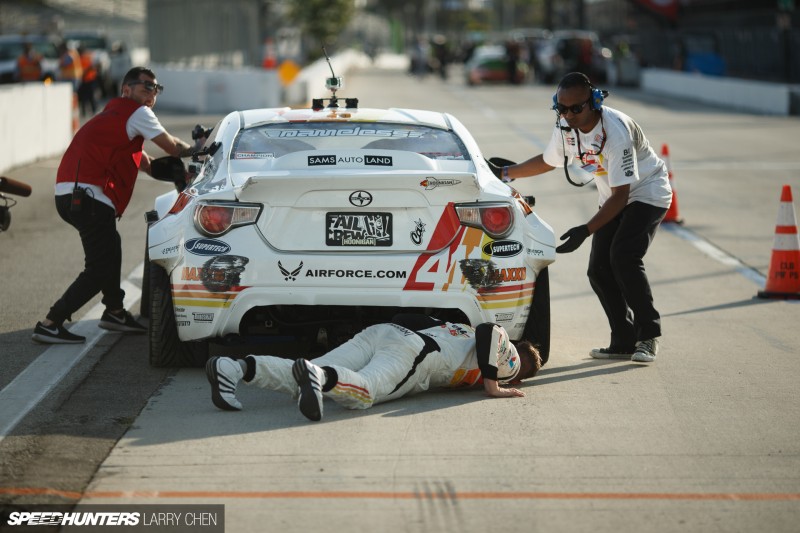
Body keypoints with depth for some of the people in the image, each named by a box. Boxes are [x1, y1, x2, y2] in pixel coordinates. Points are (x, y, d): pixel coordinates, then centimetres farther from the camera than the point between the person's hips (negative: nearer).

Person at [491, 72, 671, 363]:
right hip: (613, 198, 8)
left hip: (647, 193, -8)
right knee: (599, 270, -1)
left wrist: (585, 230, -38)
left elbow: (620, 195, -31)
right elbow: (547, 161, 13)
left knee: (623, 257, -25)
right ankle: (624, 341, 9)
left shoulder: (615, 131, -33)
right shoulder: (566, 127, -10)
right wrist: (504, 173, 9)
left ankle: (648, 334, -13)